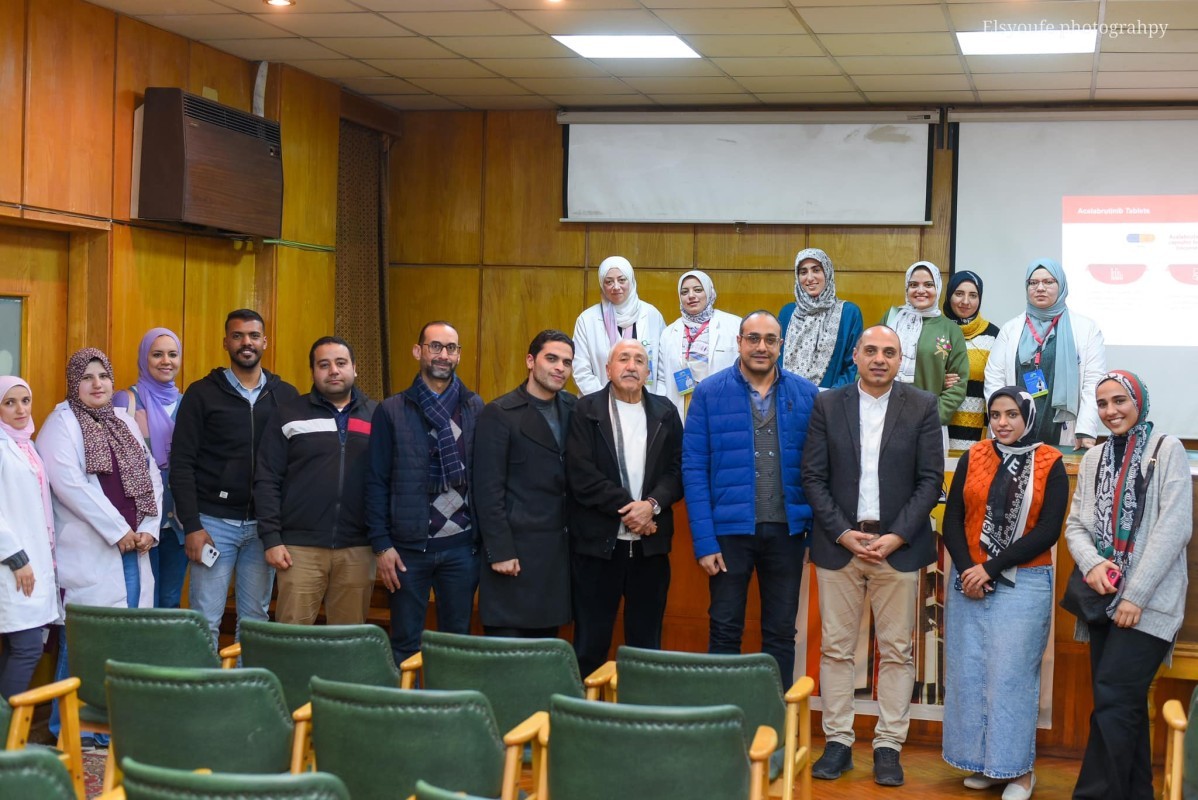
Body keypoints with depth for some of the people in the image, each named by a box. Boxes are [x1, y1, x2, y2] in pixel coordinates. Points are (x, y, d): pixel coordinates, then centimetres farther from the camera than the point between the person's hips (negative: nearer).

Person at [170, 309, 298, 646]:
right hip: (214, 522, -2)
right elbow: (182, 463, -2)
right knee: (206, 620, -1)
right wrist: (191, 526, -10)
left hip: (264, 525, 2)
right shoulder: (202, 394, 1)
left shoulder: (286, 396, 8)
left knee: (255, 619, 7)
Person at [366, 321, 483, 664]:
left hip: (462, 545, 1)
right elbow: (377, 482, 1)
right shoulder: (391, 411, 1)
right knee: (405, 643, 5)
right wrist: (381, 544, -5)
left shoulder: (475, 409, 5)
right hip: (409, 545, -1)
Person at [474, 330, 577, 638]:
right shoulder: (499, 414, -6)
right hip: (516, 548, -5)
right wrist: (500, 551, -13)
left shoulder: (572, 409, 10)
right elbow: (488, 489, -9)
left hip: (559, 549, 5)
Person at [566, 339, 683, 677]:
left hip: (650, 543, 3)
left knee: (646, 641, 7)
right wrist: (628, 509, -13)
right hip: (597, 541, -2)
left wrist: (652, 505, -14)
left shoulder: (665, 413, 10)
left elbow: (677, 470, 4)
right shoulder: (585, 411, 1)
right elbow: (581, 475, -9)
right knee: (590, 641, 2)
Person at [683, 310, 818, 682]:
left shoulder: (806, 394, 2)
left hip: (787, 530, 1)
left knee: (781, 633, 10)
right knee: (725, 630, 7)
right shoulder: (710, 393, -3)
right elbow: (694, 468, -4)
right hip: (730, 528, -1)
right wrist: (704, 541, -10)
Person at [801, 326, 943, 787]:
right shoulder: (827, 405, 5)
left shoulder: (922, 407, 2)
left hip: (898, 545, -1)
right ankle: (838, 742, 12)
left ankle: (889, 745, 11)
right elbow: (813, 476, 2)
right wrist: (842, 533, -8)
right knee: (836, 648, 4)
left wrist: (897, 536, -10)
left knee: (897, 650, 2)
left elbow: (930, 479, 0)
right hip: (839, 542, 1)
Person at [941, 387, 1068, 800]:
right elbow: (952, 520, 4)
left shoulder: (1050, 463, -2)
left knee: (1012, 673, -2)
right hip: (968, 581, 3)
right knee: (968, 671, 5)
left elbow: (1048, 531, -8)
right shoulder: (973, 458, 7)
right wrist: (967, 569, -12)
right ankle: (983, 761, 16)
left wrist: (992, 568, -13)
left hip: (1023, 584, -3)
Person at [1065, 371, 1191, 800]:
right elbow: (1075, 524, 13)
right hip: (1102, 600, 5)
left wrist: (1135, 596, -15)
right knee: (1125, 705, 8)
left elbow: (1174, 527, -10)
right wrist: (1091, 562, -10)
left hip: (1147, 604, -5)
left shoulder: (1167, 449, -3)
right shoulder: (1093, 458, 14)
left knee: (1113, 700, -12)